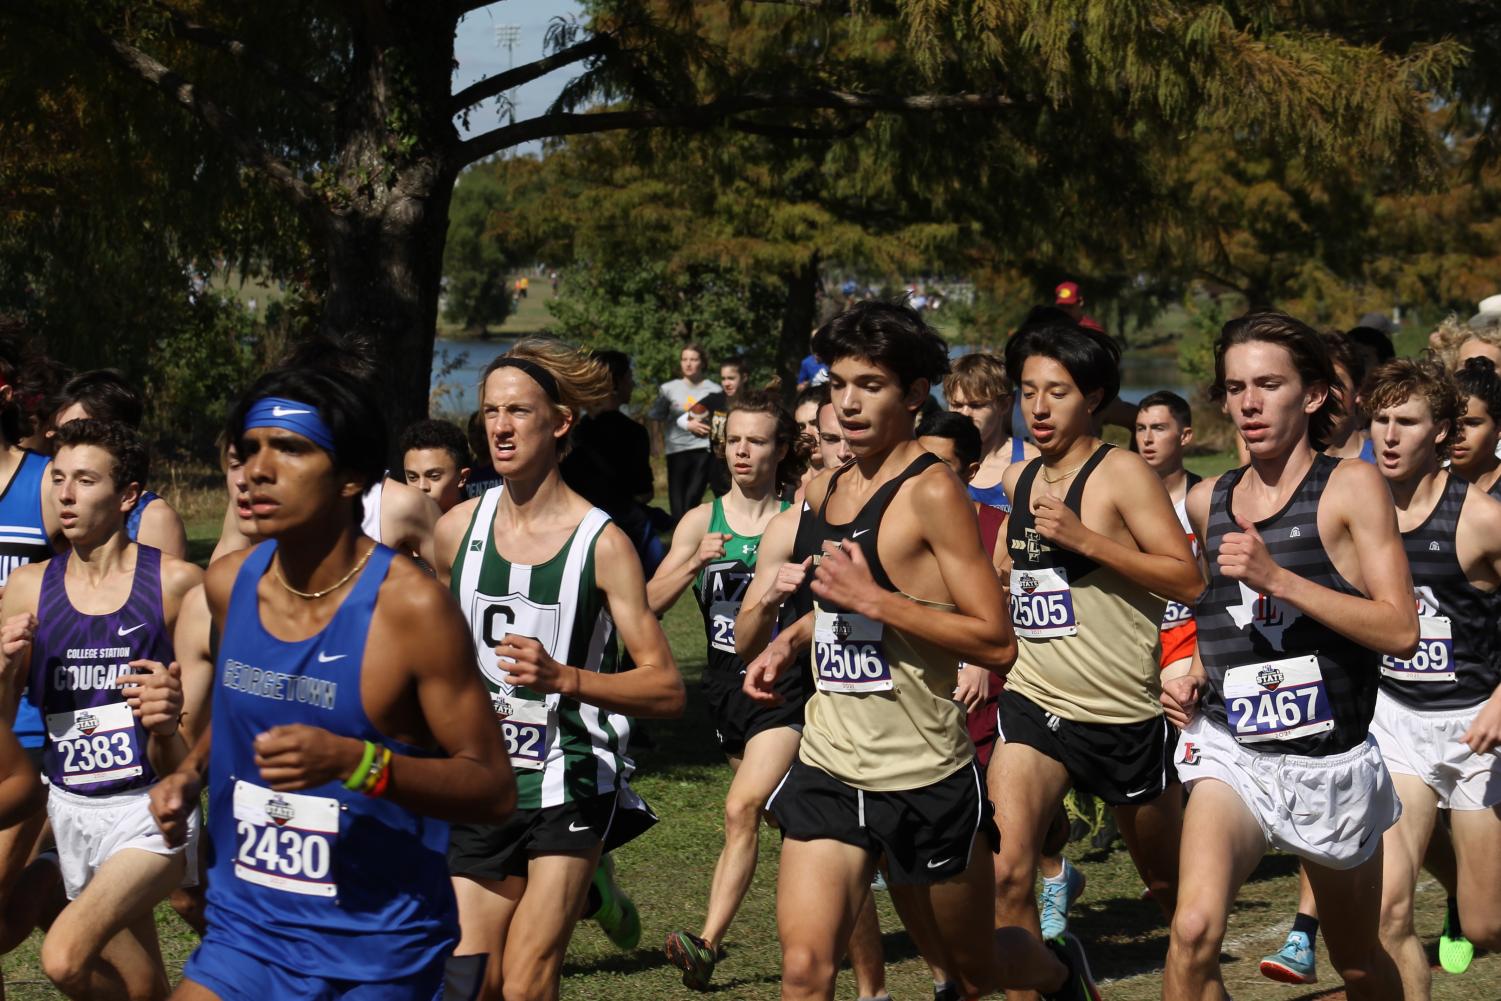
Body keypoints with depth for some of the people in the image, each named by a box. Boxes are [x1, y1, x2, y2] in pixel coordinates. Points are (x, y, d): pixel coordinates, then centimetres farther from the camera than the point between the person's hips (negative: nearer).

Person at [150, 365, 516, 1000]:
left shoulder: (411, 608, -18)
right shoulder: (229, 584, 0)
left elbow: (492, 789, -16)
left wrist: (354, 761, -28)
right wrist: (191, 772, 3)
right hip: (246, 929, 5)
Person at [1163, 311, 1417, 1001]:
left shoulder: (1351, 488, -8)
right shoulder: (1206, 503, 6)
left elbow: (1401, 632, -18)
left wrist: (1280, 578, -25)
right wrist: (1196, 676, 7)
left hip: (1332, 762, -2)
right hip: (1231, 753, 2)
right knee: (1194, 930, -25)